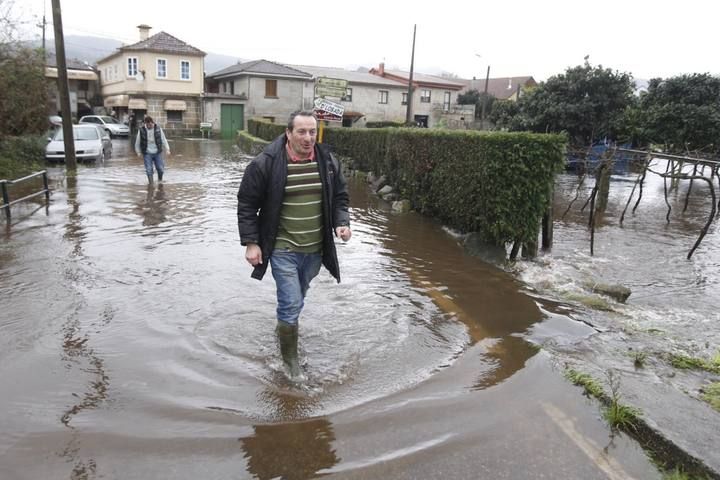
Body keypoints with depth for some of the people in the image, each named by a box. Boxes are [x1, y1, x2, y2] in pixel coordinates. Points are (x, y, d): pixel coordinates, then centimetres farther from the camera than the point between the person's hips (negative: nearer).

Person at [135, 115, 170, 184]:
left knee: (161, 169, 0)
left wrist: (167, 149, -3)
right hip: (147, 153, -1)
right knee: (149, 170, -6)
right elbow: (137, 142, 8)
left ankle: (160, 180, 28)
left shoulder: (158, 129, -1)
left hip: (157, 153, 1)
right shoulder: (141, 130, -3)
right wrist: (138, 152, 10)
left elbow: (163, 139, 4)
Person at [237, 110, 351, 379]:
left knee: (296, 300, 22)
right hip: (283, 249, -4)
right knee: (291, 304, -6)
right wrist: (250, 242, -10)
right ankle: (290, 359, 15)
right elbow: (247, 205, -7)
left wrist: (341, 222, -6)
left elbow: (340, 197, 11)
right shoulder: (266, 163, -13)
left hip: (315, 249, 5)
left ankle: (283, 330, 50)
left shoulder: (327, 161, 0)